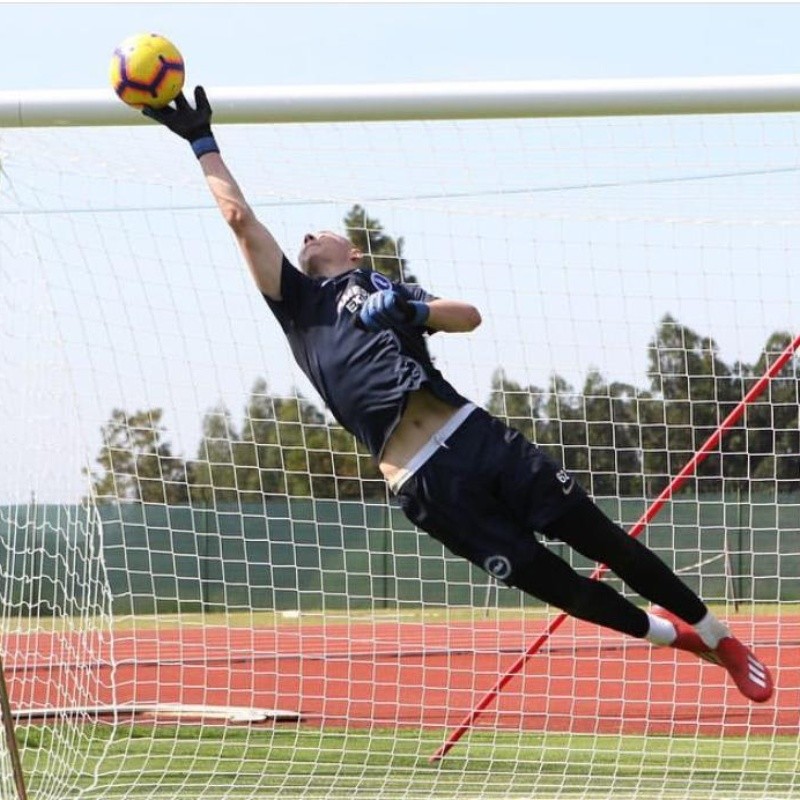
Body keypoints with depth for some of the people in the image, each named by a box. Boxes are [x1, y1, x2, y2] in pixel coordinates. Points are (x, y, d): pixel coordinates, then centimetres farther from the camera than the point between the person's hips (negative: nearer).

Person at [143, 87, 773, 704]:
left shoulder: (385, 288, 23)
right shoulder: (298, 303, 18)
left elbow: (469, 316, 9)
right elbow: (240, 218, 10)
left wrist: (409, 309, -6)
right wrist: (201, 141, 8)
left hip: (472, 432, 2)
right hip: (422, 480, -2)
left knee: (599, 537, -2)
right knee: (546, 578, -7)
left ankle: (715, 634, 10)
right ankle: (669, 633, 13)